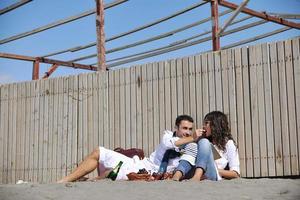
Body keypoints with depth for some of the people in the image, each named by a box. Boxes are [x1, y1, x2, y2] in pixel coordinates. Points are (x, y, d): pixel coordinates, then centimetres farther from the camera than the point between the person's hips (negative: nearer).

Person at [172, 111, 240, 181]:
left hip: (214, 178, -5)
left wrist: (214, 170, -11)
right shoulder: (208, 141, 27)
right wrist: (195, 141, 6)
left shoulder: (228, 143, 12)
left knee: (204, 142, -18)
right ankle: (176, 176, -38)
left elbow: (235, 174, 1)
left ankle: (197, 176, -45)